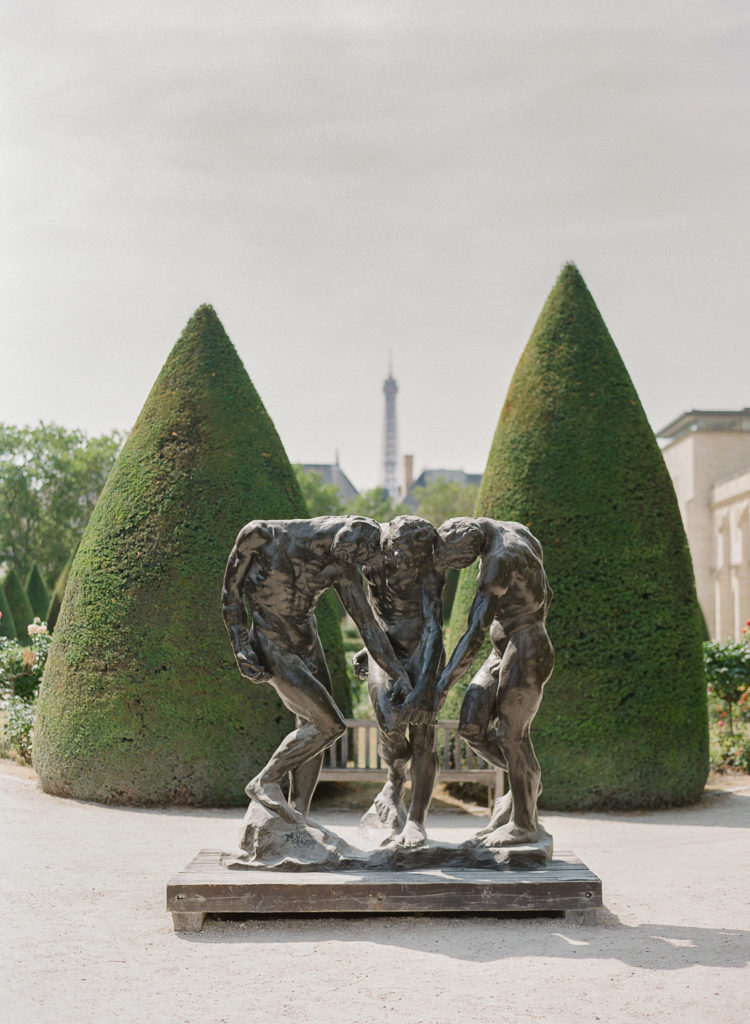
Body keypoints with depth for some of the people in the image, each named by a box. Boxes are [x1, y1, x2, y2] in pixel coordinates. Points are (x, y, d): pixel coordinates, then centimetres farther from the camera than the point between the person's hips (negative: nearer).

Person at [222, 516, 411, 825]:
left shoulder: (341, 564, -13)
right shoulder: (261, 536, -26)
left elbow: (367, 622, -9)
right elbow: (232, 591, -13)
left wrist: (396, 673, -10)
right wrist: (241, 648, -17)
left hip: (307, 640, 6)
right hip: (273, 650, -6)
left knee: (311, 728, 9)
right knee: (328, 724, -12)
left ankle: (298, 817, 21)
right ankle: (265, 782, 5)